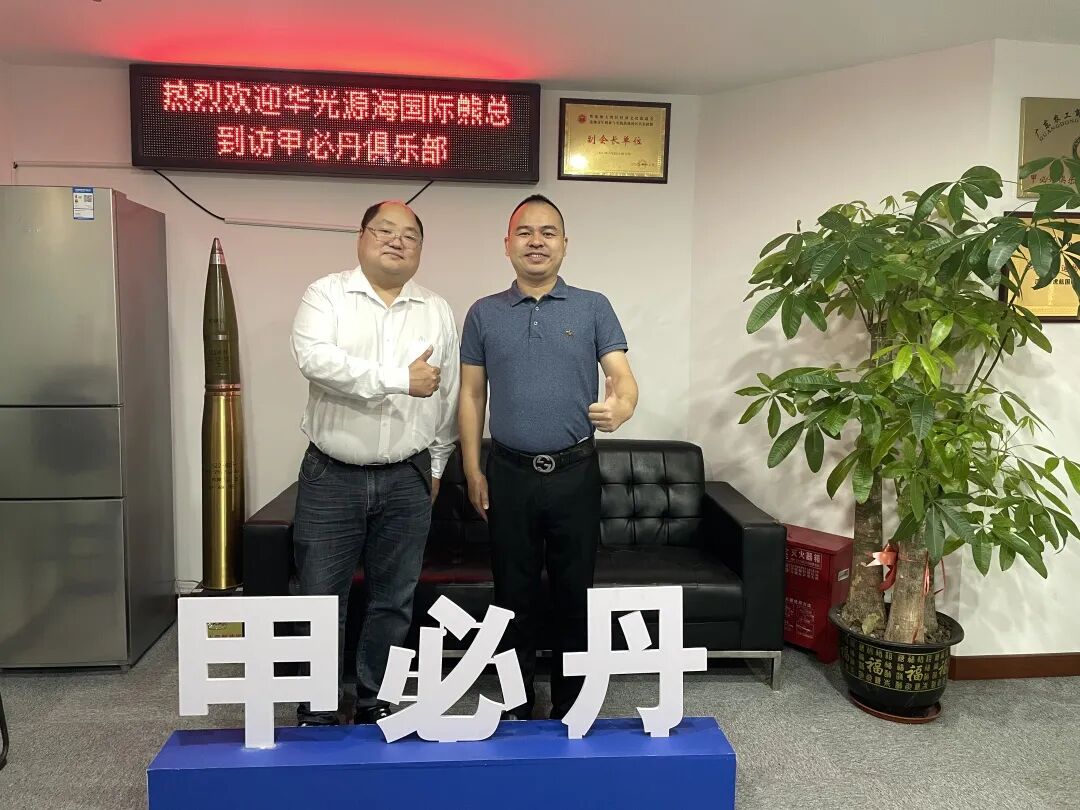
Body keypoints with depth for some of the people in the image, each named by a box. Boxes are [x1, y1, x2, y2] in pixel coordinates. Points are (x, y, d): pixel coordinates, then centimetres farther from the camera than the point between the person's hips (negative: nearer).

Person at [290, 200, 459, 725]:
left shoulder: (438, 312, 8)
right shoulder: (326, 295, 0)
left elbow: (449, 395, 13)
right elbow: (315, 358, -20)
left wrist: (436, 462, 13)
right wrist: (399, 378, -21)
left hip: (407, 482, 3)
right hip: (331, 478, -2)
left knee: (393, 602, 11)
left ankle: (375, 706, 28)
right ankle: (315, 714, 22)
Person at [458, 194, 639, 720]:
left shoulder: (593, 309, 3)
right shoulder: (484, 314, 7)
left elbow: (623, 378, -3)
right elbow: (471, 396, 7)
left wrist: (620, 407, -27)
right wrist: (473, 471, 2)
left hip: (574, 472, -1)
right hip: (509, 473, 1)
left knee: (574, 592, 8)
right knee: (515, 592, 11)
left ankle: (569, 708, 26)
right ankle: (518, 706, 28)